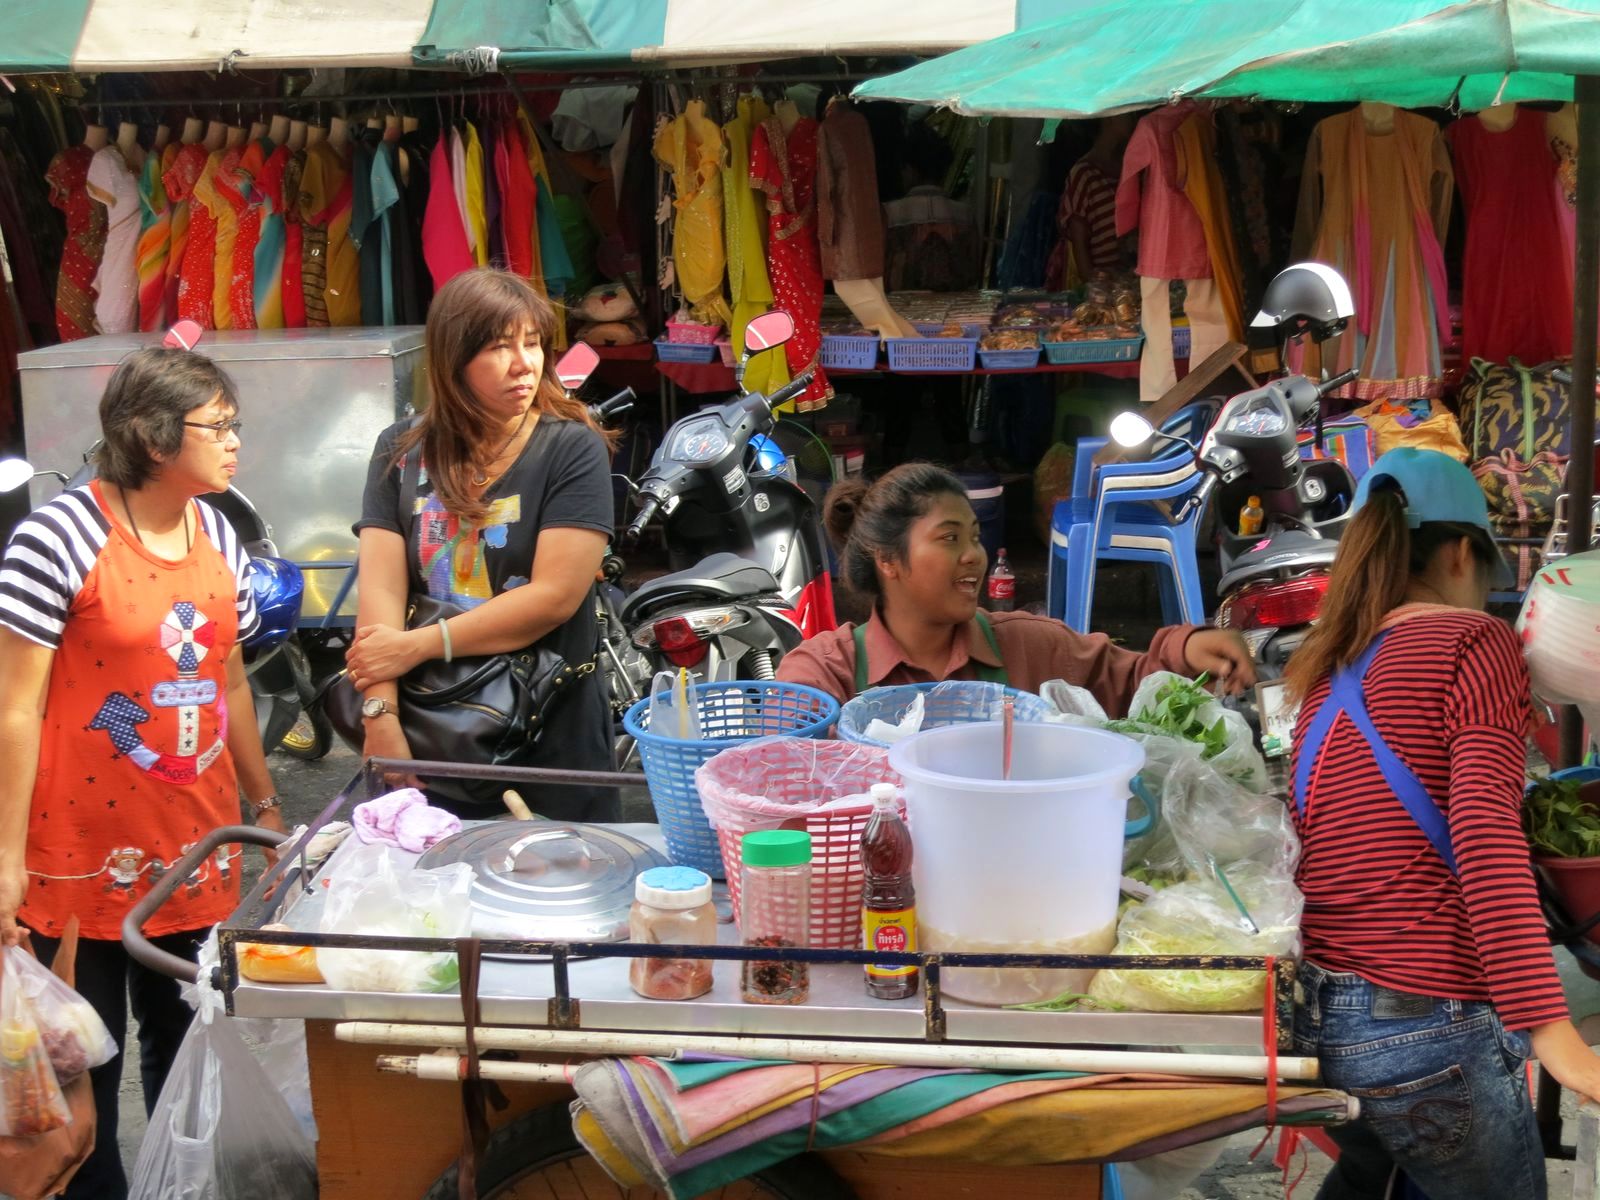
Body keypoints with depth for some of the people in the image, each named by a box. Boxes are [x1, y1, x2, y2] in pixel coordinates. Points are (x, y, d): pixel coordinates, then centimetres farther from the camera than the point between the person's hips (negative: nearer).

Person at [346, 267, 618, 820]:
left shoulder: (573, 449, -6)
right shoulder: (401, 452, 3)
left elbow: (555, 595, -15)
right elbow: (381, 590, -6)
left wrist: (417, 646, -15)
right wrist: (381, 715, -18)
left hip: (552, 738, -2)